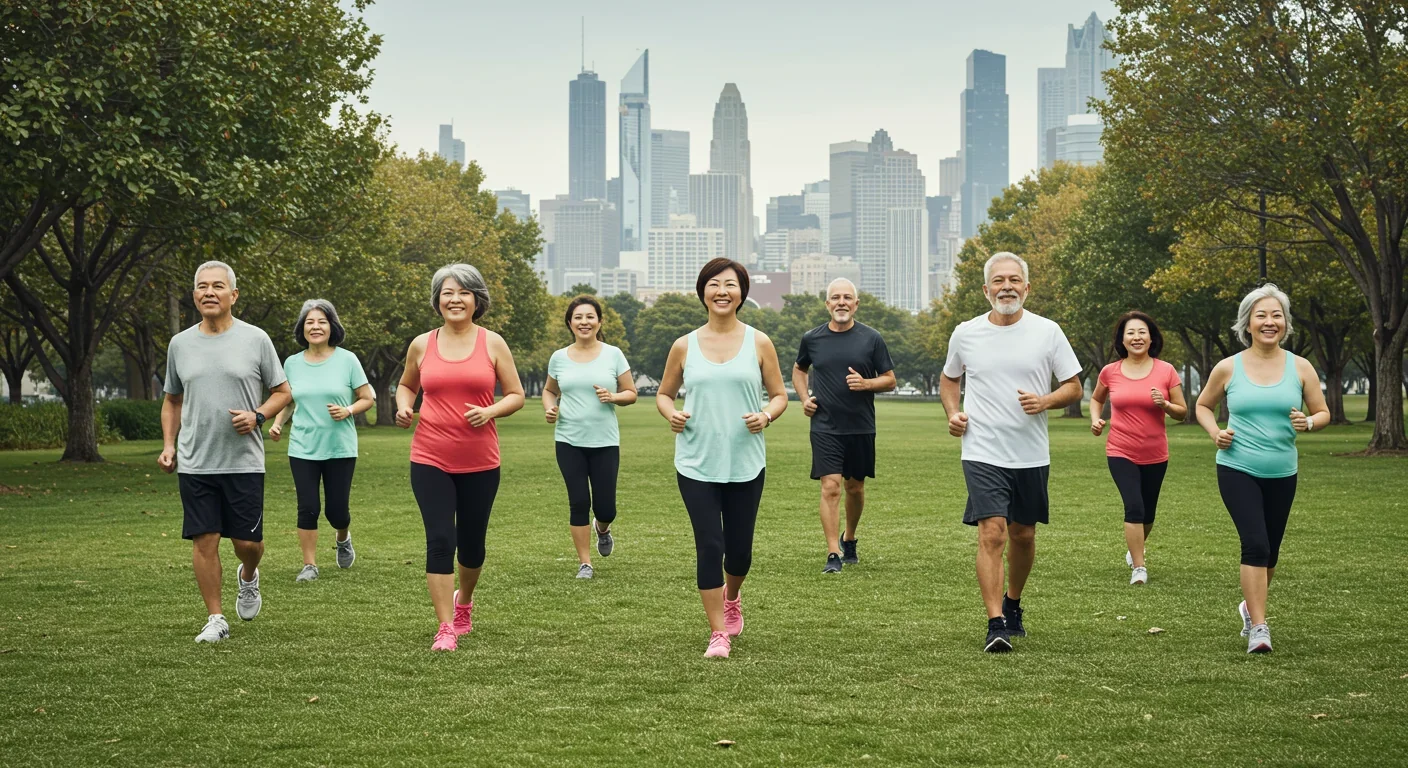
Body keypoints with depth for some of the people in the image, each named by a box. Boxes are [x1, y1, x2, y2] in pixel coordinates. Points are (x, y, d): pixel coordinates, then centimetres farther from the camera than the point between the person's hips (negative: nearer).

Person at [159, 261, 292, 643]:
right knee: (204, 541, 0)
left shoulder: (256, 339, 0)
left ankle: (248, 577, 36)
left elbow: (282, 392, 7)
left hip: (244, 461, -2)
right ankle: (215, 619, 11)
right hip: (194, 464, 2)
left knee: (248, 542, 1)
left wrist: (257, 415, -12)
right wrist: (168, 444, 7)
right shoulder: (180, 344, 8)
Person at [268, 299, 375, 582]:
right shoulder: (292, 363, 4)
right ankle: (309, 565, 7)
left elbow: (367, 399, 1)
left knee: (337, 510, 3)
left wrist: (348, 411, -18)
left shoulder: (347, 360, -4)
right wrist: (277, 423, -1)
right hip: (303, 449, 2)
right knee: (308, 508, -5)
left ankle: (343, 539, 37)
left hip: (340, 449, -1)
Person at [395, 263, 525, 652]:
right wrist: (403, 408, 0)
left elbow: (516, 395, 4)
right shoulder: (421, 345, 4)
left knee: (471, 542, 12)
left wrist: (490, 411, -15)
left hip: (480, 462, 0)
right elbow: (406, 385, 21)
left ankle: (464, 600, 41)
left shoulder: (492, 344, 1)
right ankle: (446, 629, -3)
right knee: (440, 540, -8)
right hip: (430, 460, 0)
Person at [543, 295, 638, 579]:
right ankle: (584, 563, 11)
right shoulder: (559, 358, 4)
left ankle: (602, 529, 38)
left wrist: (613, 397, -17)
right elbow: (549, 390, 19)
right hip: (569, 441, 1)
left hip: (605, 442, -1)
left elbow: (631, 393, 4)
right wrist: (549, 407, -2)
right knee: (579, 502, -2)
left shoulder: (613, 354, -1)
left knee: (605, 507, 0)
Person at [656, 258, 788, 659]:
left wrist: (767, 415, -14)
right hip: (697, 464, 0)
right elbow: (663, 393, 14)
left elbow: (779, 395, 8)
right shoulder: (684, 346, 3)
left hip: (746, 464, 1)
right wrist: (671, 413, -8)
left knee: (739, 548, 9)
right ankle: (718, 634, 5)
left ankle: (731, 597, 43)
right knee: (709, 546, -6)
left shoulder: (758, 343, 2)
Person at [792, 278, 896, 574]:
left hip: (861, 427, 1)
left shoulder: (871, 338, 0)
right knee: (830, 487, -11)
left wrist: (866, 383, -16)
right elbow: (799, 369, 22)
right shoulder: (812, 338, 3)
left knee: (855, 487, 12)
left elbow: (890, 380, 4)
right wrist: (804, 397, 5)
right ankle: (833, 555, -10)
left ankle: (849, 540, 36)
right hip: (825, 427, -1)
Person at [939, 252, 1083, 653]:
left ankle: (1013, 604, 38)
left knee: (1023, 535, 14)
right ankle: (996, 625, -14)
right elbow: (949, 378, 20)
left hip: (1032, 455, 2)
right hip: (983, 453, -1)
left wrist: (1045, 401, -16)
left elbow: (1074, 387, 4)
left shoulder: (1047, 332, 0)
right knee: (992, 533, -14)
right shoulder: (965, 334, 2)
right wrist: (953, 413, 2)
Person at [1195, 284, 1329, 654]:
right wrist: (1215, 432, -5)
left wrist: (1308, 422, -15)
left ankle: (1250, 605, 41)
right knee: (1255, 544, -17)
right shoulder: (1228, 368, -2)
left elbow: (1323, 413, 7)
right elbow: (1203, 405, 14)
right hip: (1237, 470, -3)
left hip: (1282, 474, 3)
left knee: (1270, 551, 13)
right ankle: (1258, 628, -13)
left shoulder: (1301, 368, 1)